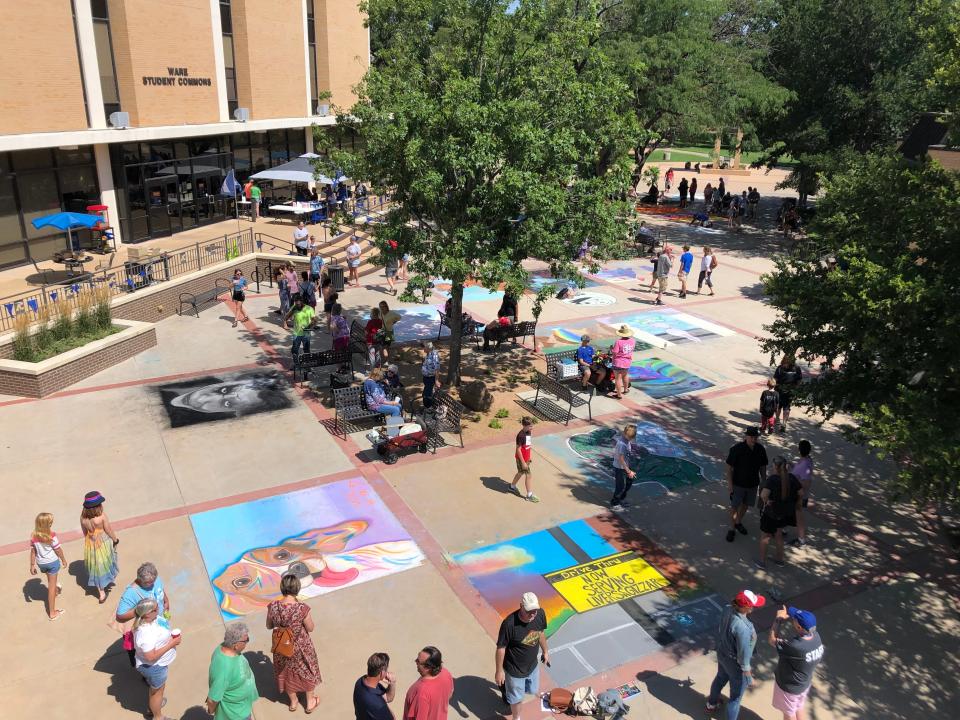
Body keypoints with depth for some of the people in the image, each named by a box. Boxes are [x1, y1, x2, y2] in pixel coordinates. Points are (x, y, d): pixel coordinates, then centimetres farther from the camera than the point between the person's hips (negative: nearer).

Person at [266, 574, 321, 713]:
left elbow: (269, 626, -4)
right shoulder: (302, 608, -31)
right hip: (301, 648, -3)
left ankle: (293, 701, 51)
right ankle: (310, 702, 45)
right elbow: (310, 628, -15)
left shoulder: (273, 606, -22)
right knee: (307, 672, 25)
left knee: (287, 672, 29)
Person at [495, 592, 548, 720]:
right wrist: (499, 670, -14)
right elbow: (501, 648, -23)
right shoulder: (509, 624, -37)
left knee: (533, 690, 28)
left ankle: (509, 686, 56)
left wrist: (545, 651, 14)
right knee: (516, 697, 17)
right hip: (514, 669, -5)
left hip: (533, 664, 5)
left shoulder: (540, 614, -21)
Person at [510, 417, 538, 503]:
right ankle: (529, 495, 11)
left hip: (527, 457, 8)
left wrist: (531, 456, 14)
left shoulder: (529, 432, -1)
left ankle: (512, 487, 45)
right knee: (529, 475, -1)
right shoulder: (521, 435, -26)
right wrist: (523, 462, -21)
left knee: (521, 473, 24)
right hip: (521, 458, -8)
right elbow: (518, 449, -23)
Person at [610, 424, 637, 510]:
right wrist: (629, 471, -21)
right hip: (619, 468, -9)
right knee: (620, 487, 6)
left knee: (629, 482, 22)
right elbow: (621, 460, -27)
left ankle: (621, 499, 41)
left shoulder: (627, 439, -5)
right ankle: (614, 504, 25)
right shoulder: (622, 444, -32)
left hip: (625, 466, 9)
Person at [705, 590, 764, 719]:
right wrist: (748, 676, -12)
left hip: (722, 654, 8)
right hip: (735, 663, -8)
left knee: (720, 678, 35)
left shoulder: (727, 609, -19)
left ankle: (711, 703, 61)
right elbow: (743, 654, -27)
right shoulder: (743, 628, -40)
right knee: (736, 697, 17)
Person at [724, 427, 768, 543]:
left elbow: (762, 467, 5)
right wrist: (729, 483, -15)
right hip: (738, 483, -4)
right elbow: (729, 467, -15)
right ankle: (731, 529, 17)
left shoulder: (761, 449, -7)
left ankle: (738, 523, 42)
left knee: (745, 504, 20)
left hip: (753, 484, 4)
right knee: (734, 507, 3)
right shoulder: (736, 449, -21)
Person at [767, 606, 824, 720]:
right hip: (804, 683, 6)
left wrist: (779, 619, -19)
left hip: (789, 686, -6)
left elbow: (772, 640, -26)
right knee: (799, 709, 31)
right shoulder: (816, 636, -22)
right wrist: (788, 617, -15)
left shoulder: (795, 647, -43)